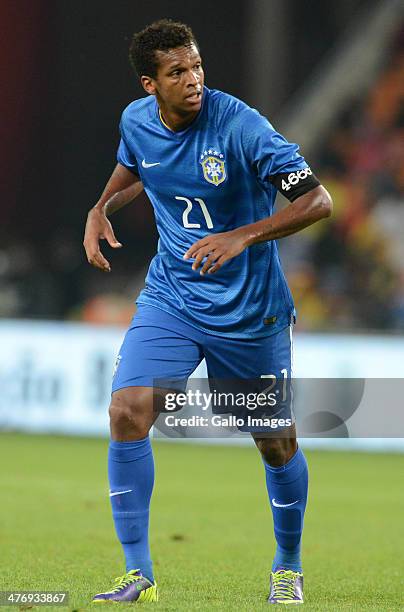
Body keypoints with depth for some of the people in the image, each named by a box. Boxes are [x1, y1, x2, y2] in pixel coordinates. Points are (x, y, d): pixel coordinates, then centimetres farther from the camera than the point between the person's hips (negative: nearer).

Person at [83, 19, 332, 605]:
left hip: (250, 310, -3)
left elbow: (318, 200, -22)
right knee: (127, 413, -16)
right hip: (170, 298, 3)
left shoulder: (239, 126, -21)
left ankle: (289, 567, 33)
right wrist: (101, 209, 3)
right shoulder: (136, 121, -4)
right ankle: (139, 575, -7)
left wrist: (242, 237, -33)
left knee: (277, 443, 7)